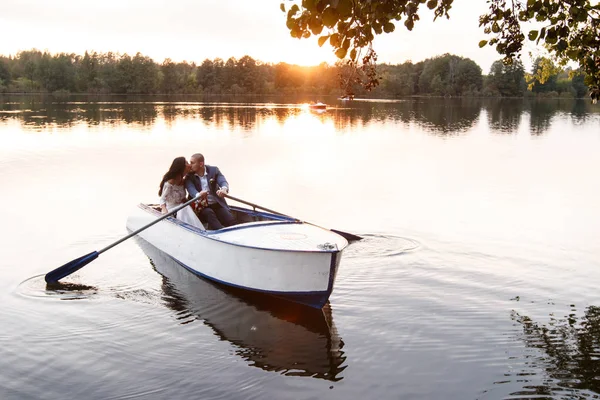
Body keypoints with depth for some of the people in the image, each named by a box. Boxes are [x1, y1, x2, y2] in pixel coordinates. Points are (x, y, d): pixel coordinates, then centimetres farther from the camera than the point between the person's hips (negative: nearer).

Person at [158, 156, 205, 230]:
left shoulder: (182, 181, 10)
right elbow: (162, 199, -13)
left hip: (181, 209, 6)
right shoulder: (169, 183, -14)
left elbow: (183, 199, 9)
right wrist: (164, 210, -35)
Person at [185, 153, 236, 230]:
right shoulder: (189, 176, 1)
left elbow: (223, 182, -15)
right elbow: (191, 189, -19)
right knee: (208, 213, -34)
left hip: (218, 205, 2)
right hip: (201, 207, -1)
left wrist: (224, 189, -42)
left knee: (231, 221, -22)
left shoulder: (213, 170, 3)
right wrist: (198, 195, -45)